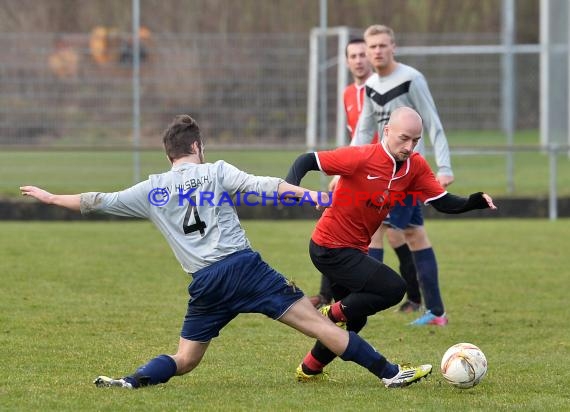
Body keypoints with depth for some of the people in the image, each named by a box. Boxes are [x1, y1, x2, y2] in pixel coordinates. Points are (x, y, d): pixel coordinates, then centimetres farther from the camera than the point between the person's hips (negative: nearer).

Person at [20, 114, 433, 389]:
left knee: (185, 358, 17)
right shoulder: (216, 171, 7)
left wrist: (52, 198, 31)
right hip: (244, 266, -2)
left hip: (205, 285, 2)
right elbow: (262, 185, -6)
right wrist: (312, 195, -10)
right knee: (316, 321, -6)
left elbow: (98, 202, 18)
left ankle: (134, 380, -9)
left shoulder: (152, 191, 14)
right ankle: (390, 373, -10)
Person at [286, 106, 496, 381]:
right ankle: (333, 313, -4)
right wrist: (290, 187, -35)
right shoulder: (361, 158, -23)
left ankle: (310, 369, 33)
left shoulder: (415, 166, -3)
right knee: (394, 289, -19)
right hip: (332, 248, -8)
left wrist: (474, 202, -24)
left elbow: (443, 202, -6)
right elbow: (307, 161, -18)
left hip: (354, 250, 8)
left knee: (355, 319, 18)